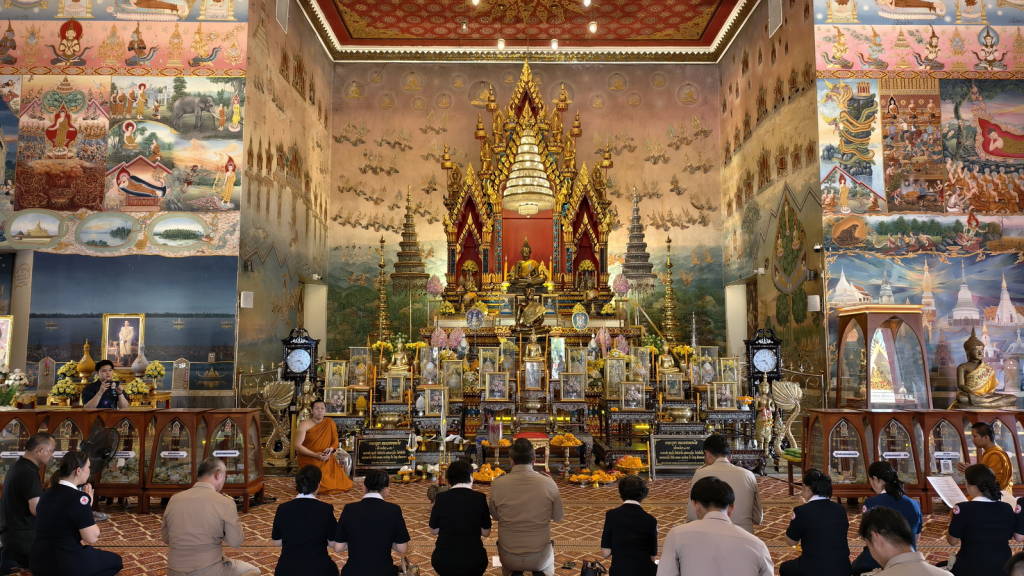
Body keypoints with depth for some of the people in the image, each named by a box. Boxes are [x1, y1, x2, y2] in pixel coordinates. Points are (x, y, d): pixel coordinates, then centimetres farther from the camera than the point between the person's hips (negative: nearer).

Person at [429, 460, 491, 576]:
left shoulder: (441, 498, -7)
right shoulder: (480, 498, -8)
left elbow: (434, 531, 2)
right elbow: (486, 532, -2)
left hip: (444, 562, 1)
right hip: (473, 563, -1)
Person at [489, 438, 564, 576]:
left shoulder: (498, 484, -16)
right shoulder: (548, 484, -16)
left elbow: (495, 516, 1)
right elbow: (559, 517, -1)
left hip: (509, 558, 1)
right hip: (539, 558, -1)